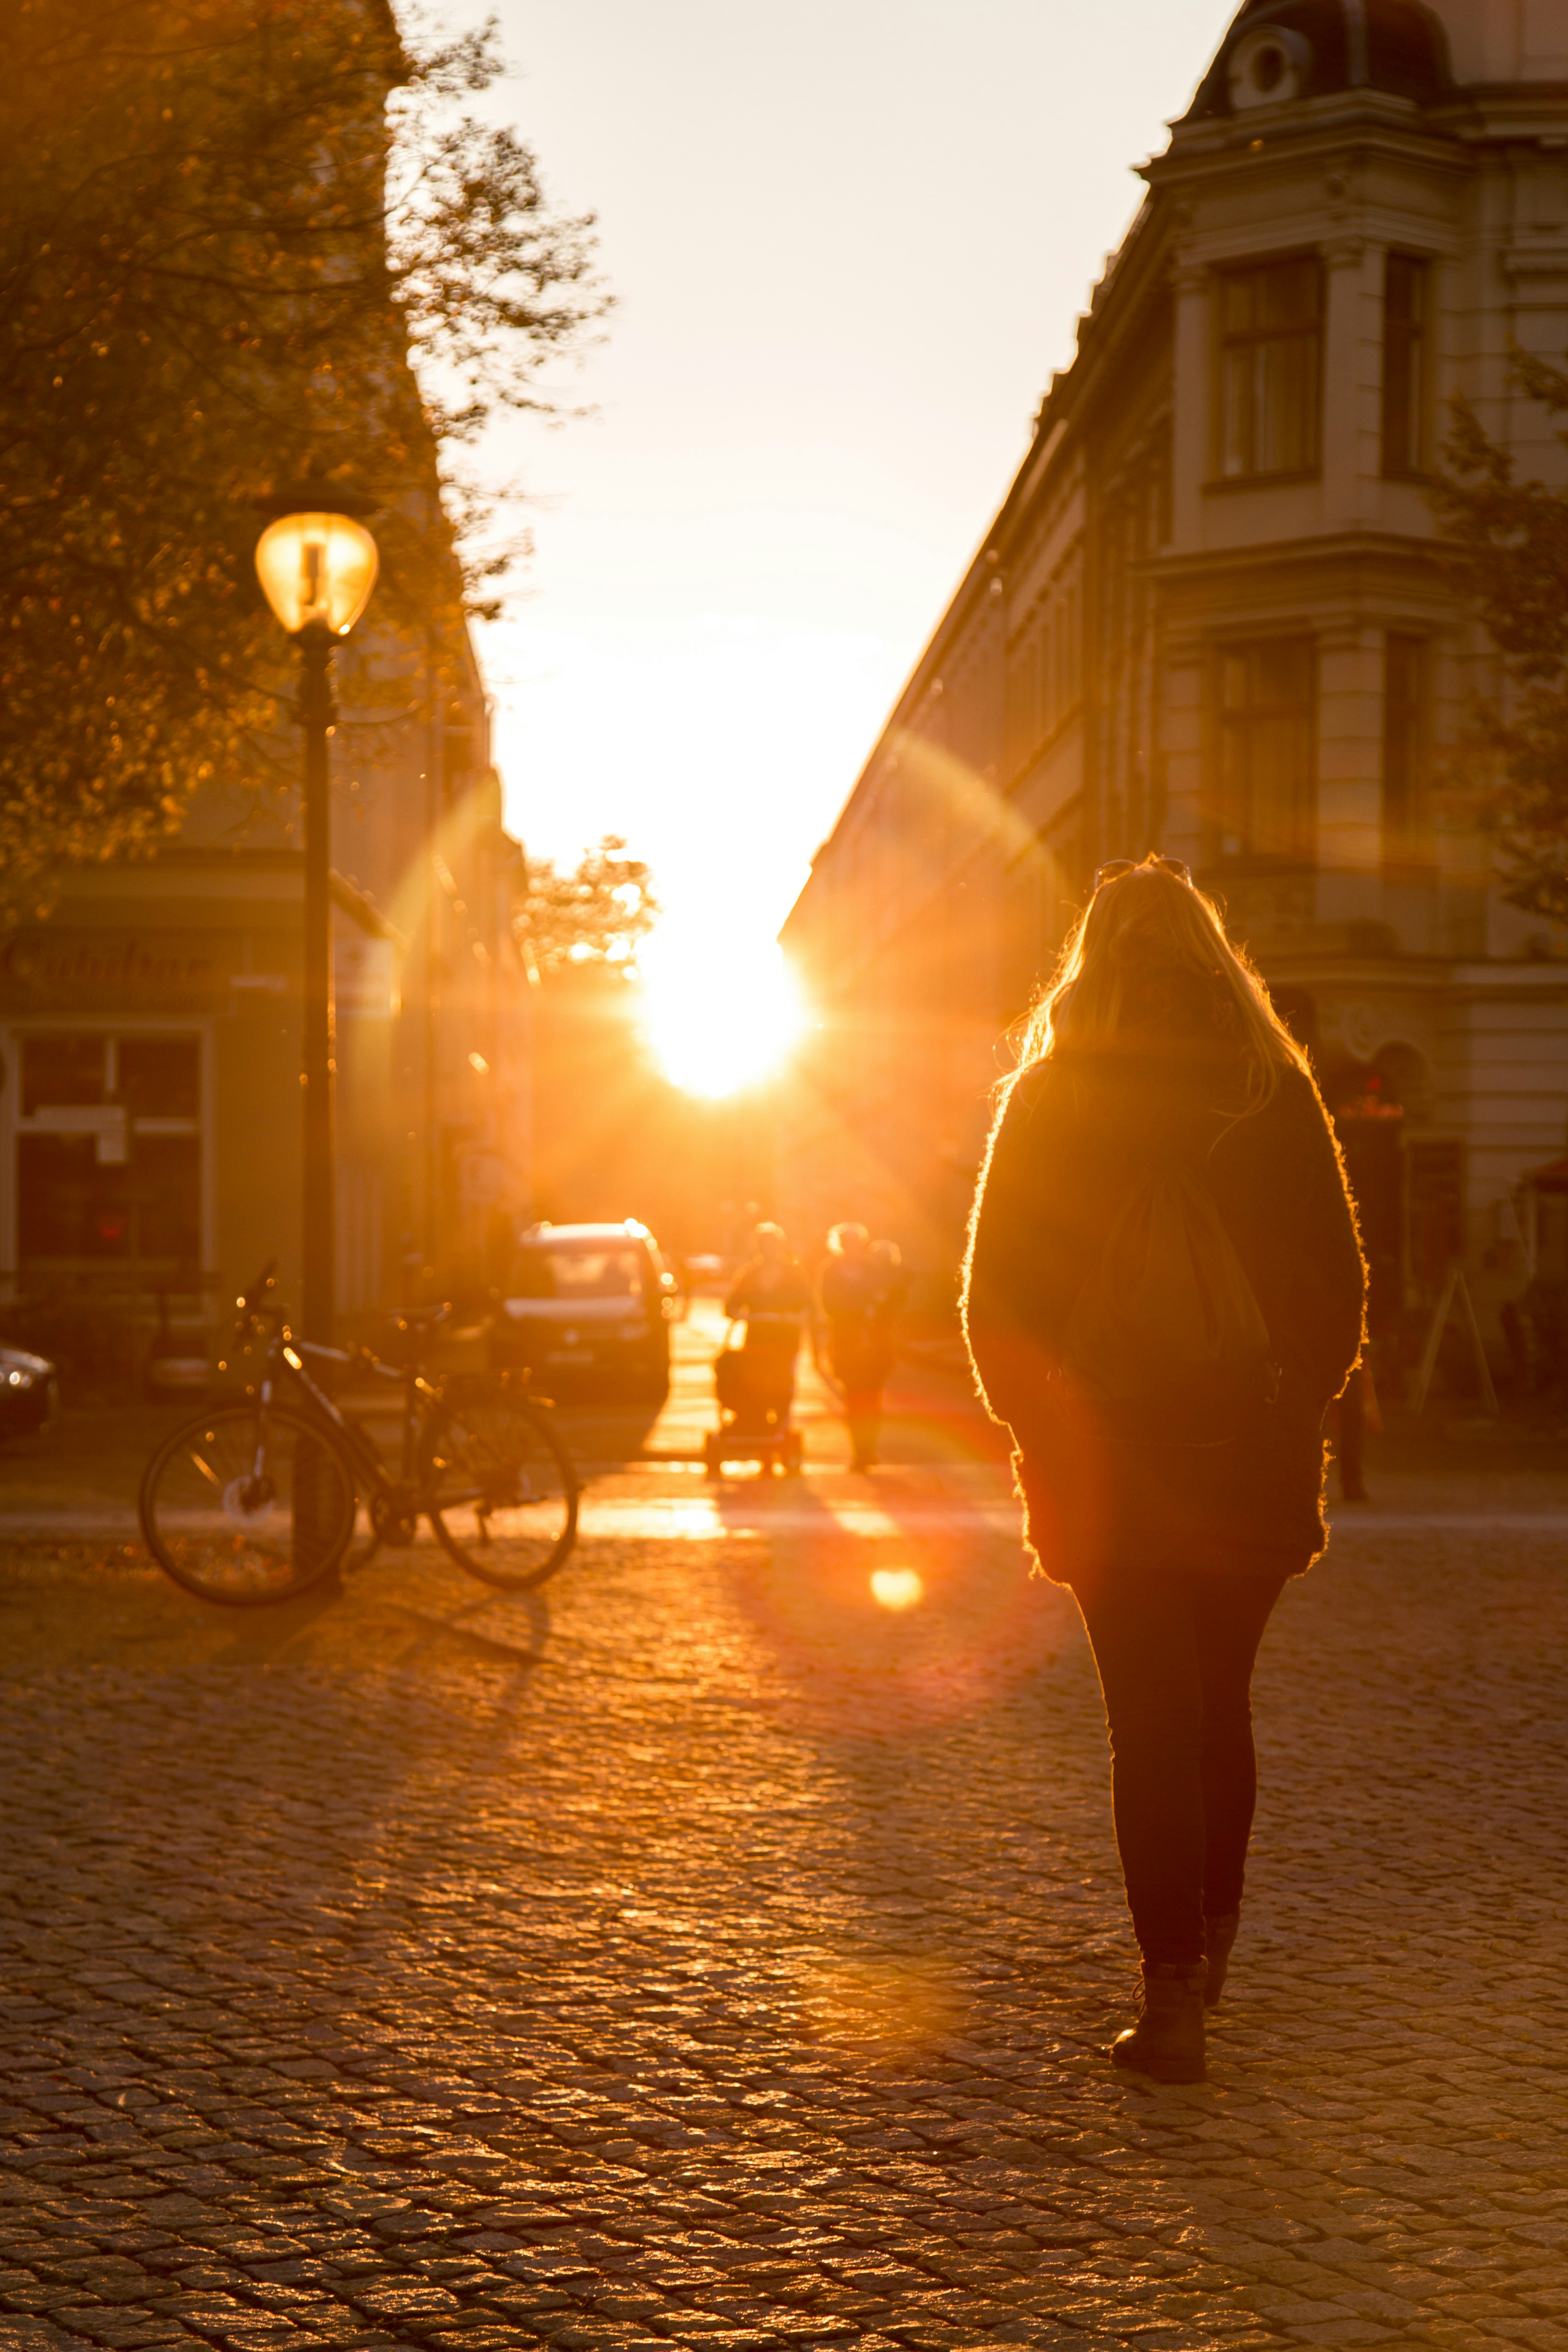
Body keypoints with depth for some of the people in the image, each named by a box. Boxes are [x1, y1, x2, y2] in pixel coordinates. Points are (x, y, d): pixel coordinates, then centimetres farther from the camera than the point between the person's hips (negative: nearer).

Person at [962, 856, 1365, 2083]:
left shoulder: (1049, 1100, -4)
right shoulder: (1276, 1093, -1)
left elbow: (997, 1294, -2)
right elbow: (1340, 1281, 1)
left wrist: (1041, 1432, 8)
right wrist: (1294, 1409, 12)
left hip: (1108, 1461, -2)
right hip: (1253, 1453, 2)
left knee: (1149, 1718, 1)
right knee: (1222, 1701, 18)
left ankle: (1174, 1994, -5)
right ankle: (1211, 1943, 32)